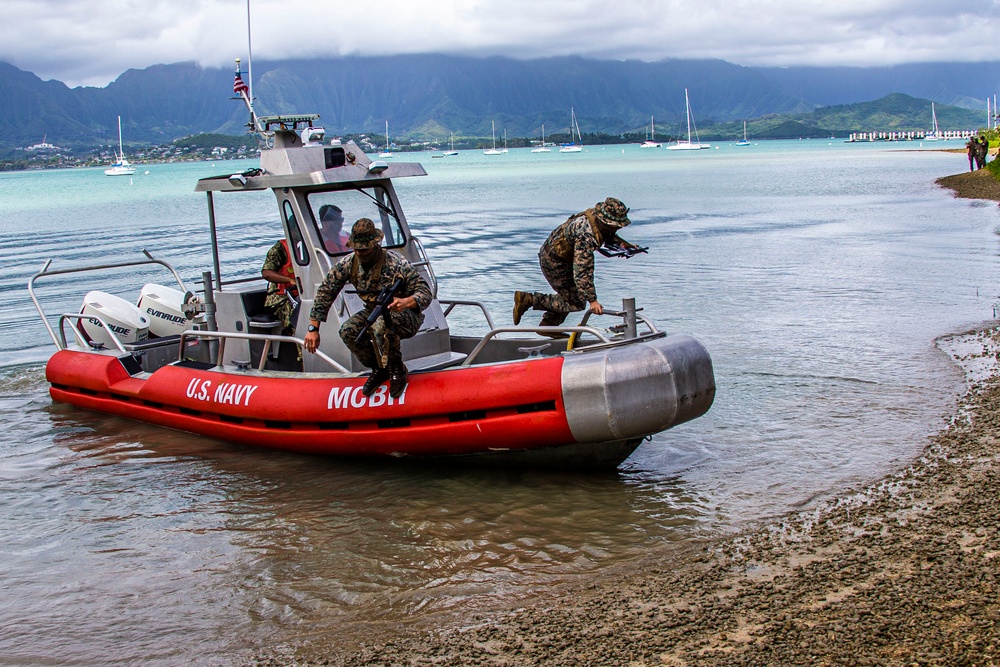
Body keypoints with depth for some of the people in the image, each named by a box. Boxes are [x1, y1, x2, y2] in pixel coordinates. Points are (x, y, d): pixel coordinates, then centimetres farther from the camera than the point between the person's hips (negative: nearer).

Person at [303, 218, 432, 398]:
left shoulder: (396, 264, -25)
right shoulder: (347, 264, -11)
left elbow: (425, 294, -24)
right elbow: (325, 293, -4)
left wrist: (406, 302, -47)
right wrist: (313, 328, -9)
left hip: (406, 316, -6)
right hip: (374, 312, 6)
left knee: (381, 324, -38)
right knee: (348, 331, -21)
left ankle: (397, 372, -12)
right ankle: (379, 369, 4)